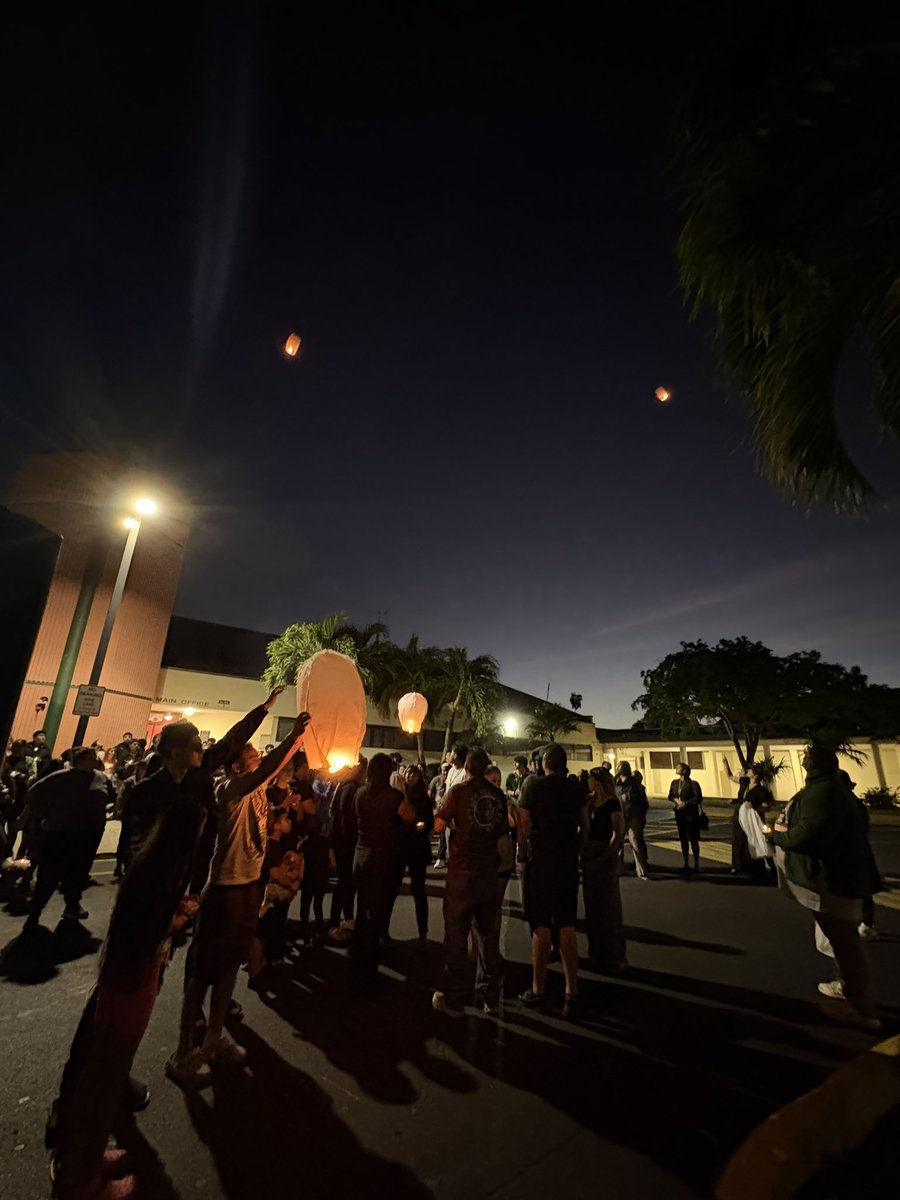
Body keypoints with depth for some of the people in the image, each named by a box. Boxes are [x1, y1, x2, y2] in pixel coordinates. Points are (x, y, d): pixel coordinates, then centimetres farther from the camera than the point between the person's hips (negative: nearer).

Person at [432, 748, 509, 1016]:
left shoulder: (458, 791, -12)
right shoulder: (497, 795, 0)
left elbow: (438, 826, -12)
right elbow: (503, 833, 8)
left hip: (462, 871, -4)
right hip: (488, 871, 4)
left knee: (456, 935, 8)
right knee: (487, 934, 16)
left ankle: (453, 1000, 19)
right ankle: (490, 997, 27)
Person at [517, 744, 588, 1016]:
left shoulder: (532, 784, -10)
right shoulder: (575, 788, 1)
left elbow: (523, 825, -10)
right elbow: (584, 825, 7)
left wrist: (523, 850, 4)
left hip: (540, 861, -3)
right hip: (568, 863, 4)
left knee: (541, 926, 8)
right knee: (567, 926, 13)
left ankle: (539, 989, 20)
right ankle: (572, 991, 17)